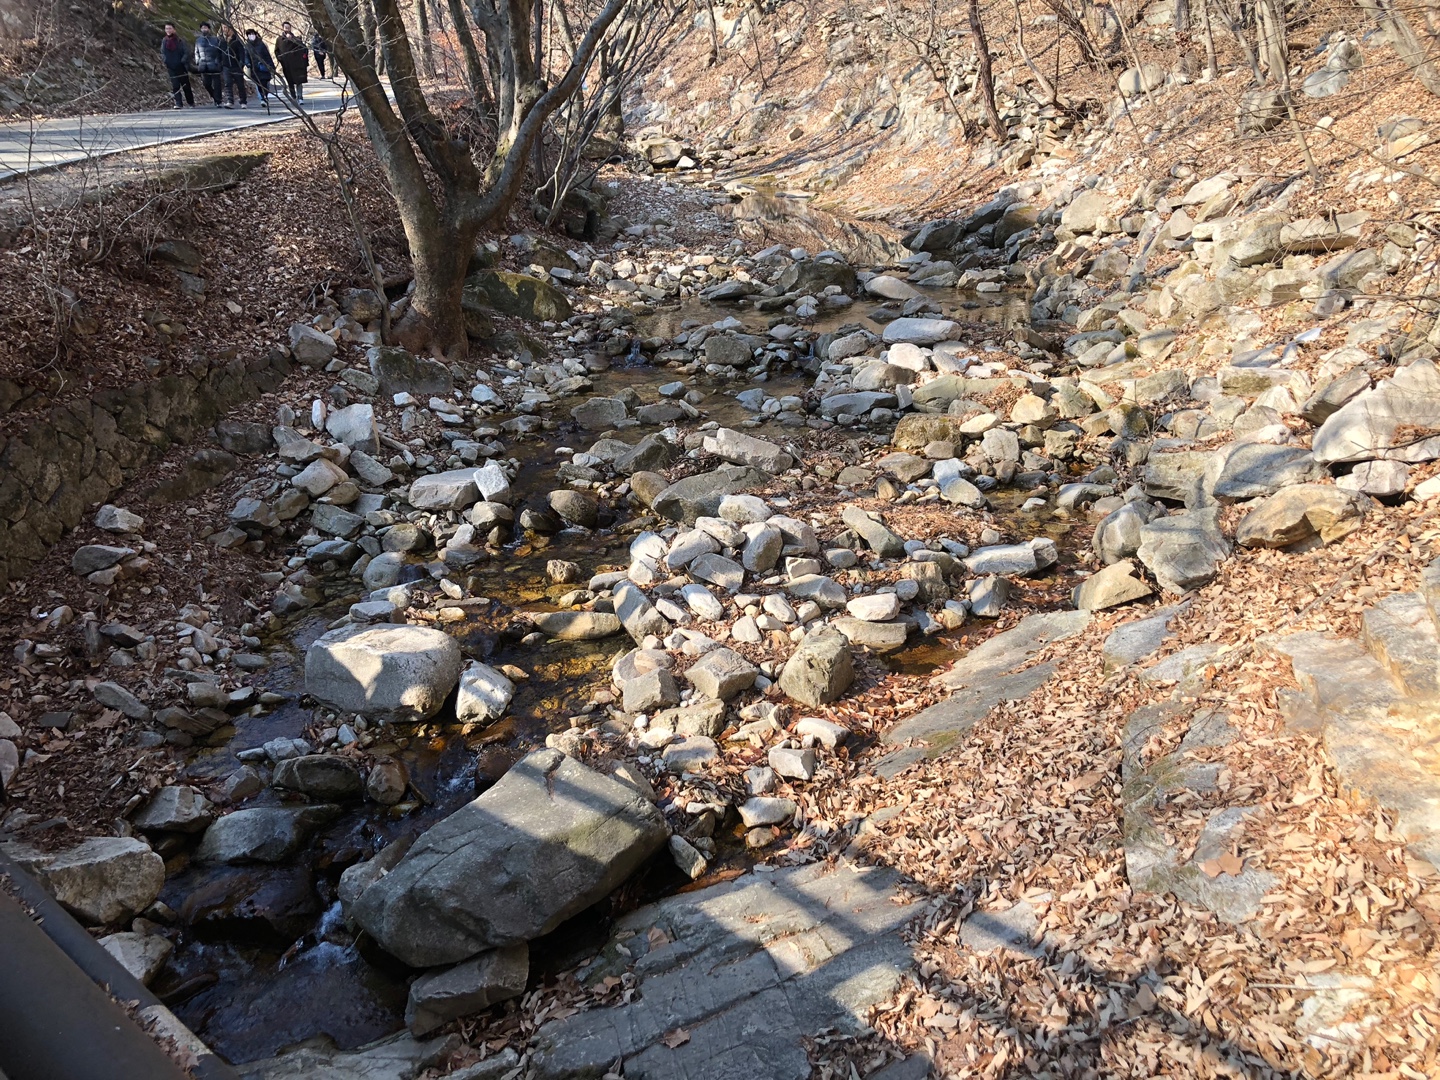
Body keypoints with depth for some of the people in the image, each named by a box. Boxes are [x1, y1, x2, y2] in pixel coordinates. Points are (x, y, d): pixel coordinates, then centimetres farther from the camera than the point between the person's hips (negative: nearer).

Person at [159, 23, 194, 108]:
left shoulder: (179, 40, -6)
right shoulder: (164, 41, 5)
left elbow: (187, 52, -6)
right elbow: (162, 53, 14)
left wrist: (183, 61, -15)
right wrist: (165, 60, -1)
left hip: (181, 66, -3)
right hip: (171, 67, 3)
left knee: (186, 85, 7)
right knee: (175, 86, -4)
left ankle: (191, 103, 19)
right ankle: (178, 103, -5)